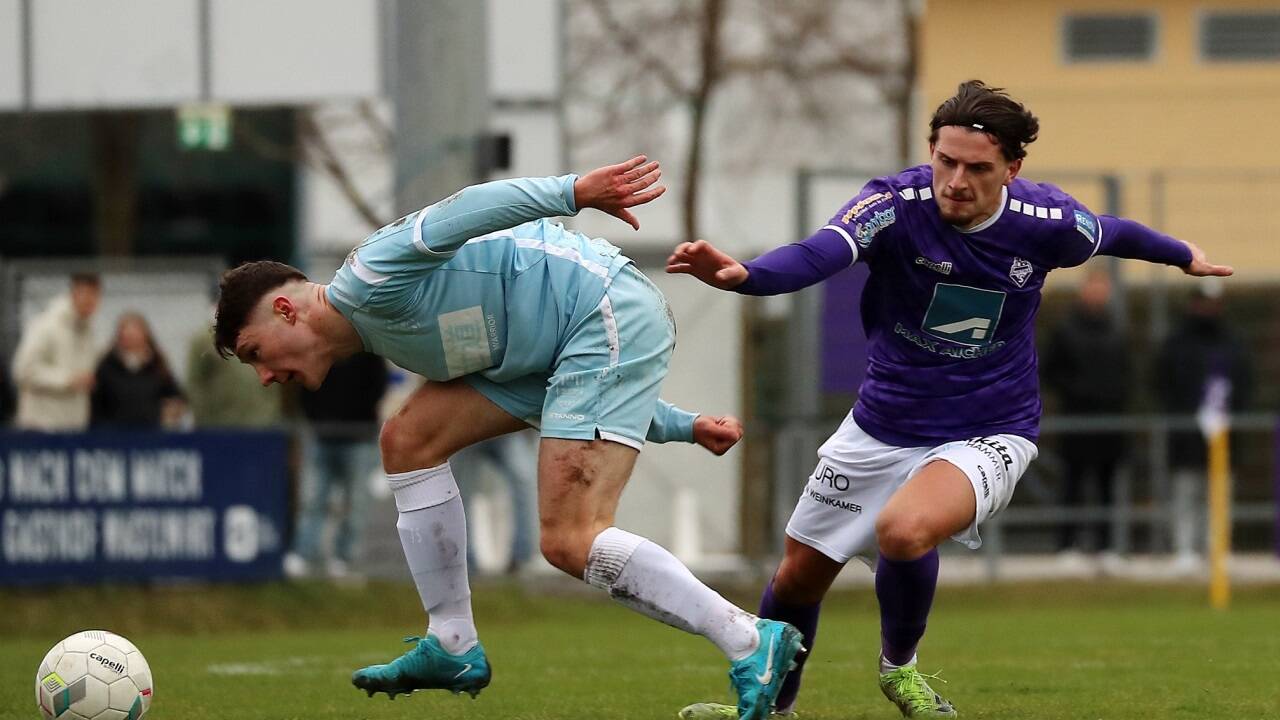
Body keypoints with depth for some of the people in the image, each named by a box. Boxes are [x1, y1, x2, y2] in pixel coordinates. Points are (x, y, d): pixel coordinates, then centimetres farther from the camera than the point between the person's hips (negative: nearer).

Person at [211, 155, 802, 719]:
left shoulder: (367, 282, -10)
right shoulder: (386, 335, 20)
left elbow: (465, 212, -28)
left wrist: (573, 192, -42)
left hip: (610, 317, -11)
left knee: (568, 542, -19)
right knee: (408, 439, 8)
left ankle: (750, 645, -18)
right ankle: (453, 649, 11)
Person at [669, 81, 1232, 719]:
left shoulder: (1047, 223, -16)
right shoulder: (895, 205, -21)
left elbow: (1113, 234, 9)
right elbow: (818, 254, -41)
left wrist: (1184, 255, 28)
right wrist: (743, 275, -62)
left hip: (988, 435, -2)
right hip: (882, 426, 2)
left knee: (905, 530, -33)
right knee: (801, 572, 13)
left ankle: (898, 665, -2)